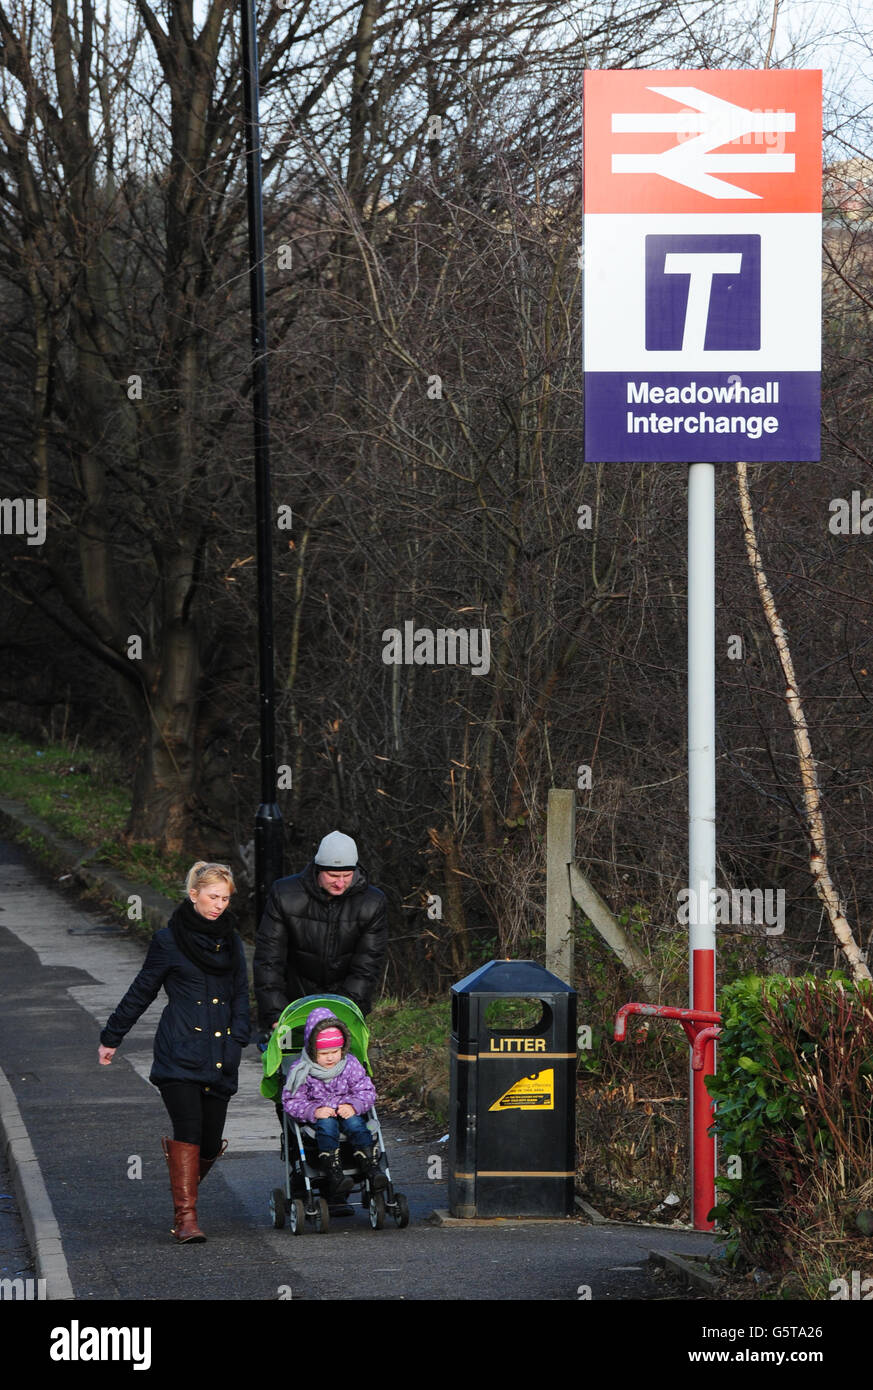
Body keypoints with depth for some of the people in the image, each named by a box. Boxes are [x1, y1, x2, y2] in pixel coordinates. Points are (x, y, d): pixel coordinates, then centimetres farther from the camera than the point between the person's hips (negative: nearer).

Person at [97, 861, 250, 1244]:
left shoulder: (230, 942, 15)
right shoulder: (169, 940, 2)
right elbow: (140, 993, 10)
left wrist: (237, 1039, 10)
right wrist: (111, 1038, 14)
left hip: (219, 1060, 4)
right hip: (179, 1053, -4)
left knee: (210, 1144, 1)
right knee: (188, 1129, -18)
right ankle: (186, 1217, -19)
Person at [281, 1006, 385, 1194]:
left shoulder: (350, 1065, 0)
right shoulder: (300, 1071, -7)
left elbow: (366, 1092, 2)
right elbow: (292, 1102, -7)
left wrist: (353, 1106, -19)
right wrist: (313, 1111, -24)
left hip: (346, 1113, 2)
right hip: (318, 1118, -2)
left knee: (355, 1122, -31)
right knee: (327, 1124, -35)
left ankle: (371, 1167, -38)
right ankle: (334, 1173, -46)